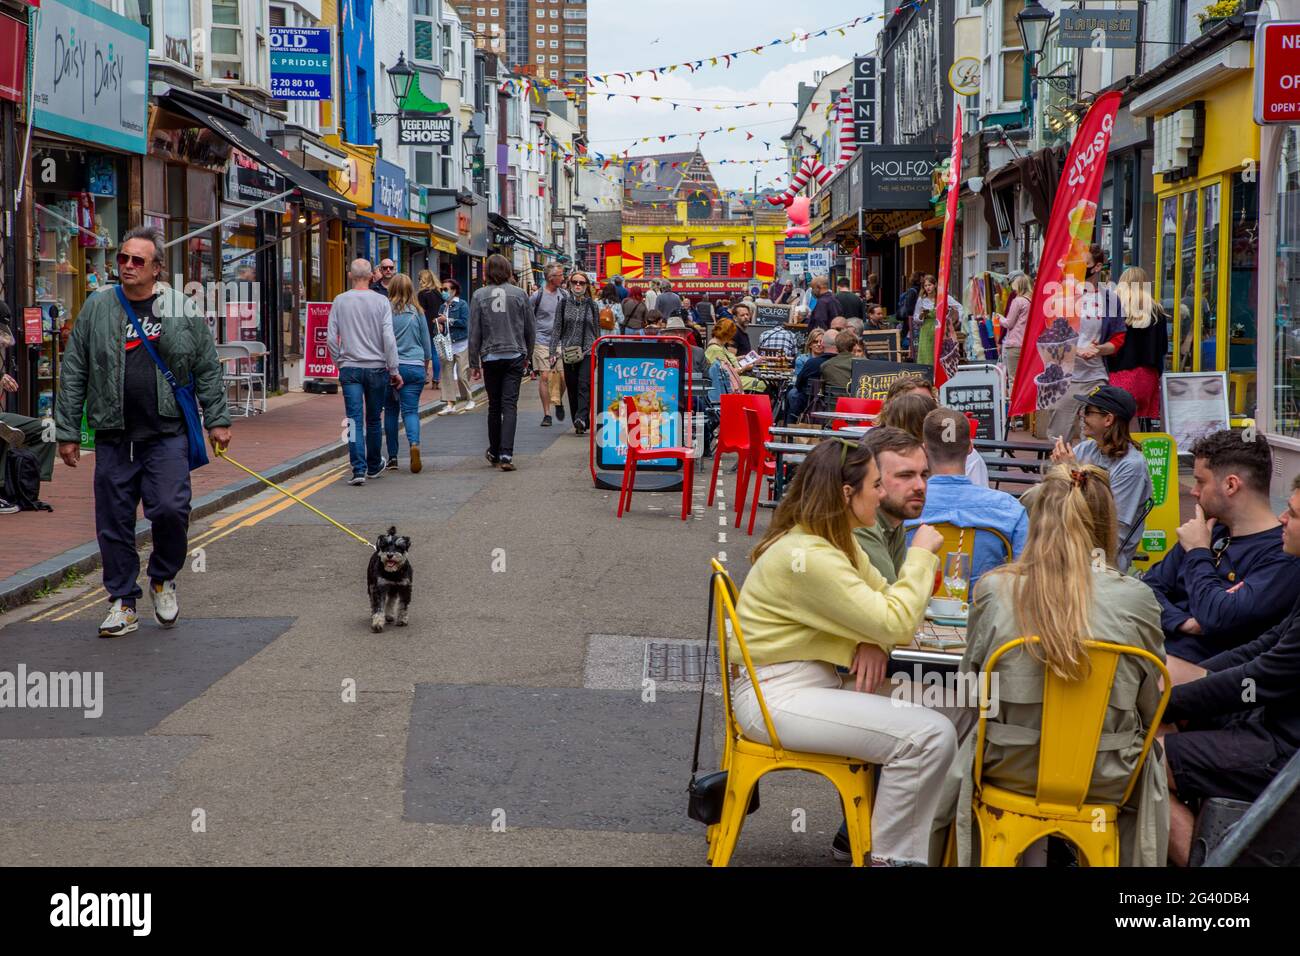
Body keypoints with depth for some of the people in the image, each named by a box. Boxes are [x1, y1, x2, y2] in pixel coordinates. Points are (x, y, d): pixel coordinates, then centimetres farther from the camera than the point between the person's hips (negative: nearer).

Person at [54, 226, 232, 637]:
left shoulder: (184, 309, 4)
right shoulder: (97, 308, 6)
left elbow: (208, 370, 8)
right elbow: (73, 373, 8)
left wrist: (217, 419, 4)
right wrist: (67, 430, 6)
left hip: (167, 434, -2)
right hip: (113, 438, 2)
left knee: (170, 508, -13)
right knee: (114, 523, 4)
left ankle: (163, 580, 14)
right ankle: (123, 603, 17)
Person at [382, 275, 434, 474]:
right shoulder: (417, 312, 2)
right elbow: (426, 342, 11)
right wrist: (428, 366, 24)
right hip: (414, 366, 1)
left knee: (390, 410, 12)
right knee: (410, 410, 0)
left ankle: (393, 457, 13)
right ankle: (414, 443, -28)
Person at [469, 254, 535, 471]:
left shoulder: (479, 296, -2)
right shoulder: (519, 294, 0)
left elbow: (474, 333, 0)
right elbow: (530, 329, 7)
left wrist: (474, 363, 6)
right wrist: (527, 355, 21)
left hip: (490, 357, 0)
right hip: (515, 356, 0)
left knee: (494, 406, 12)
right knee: (510, 405, -3)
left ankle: (494, 454, 22)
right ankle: (506, 455, -15)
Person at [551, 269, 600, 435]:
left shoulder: (591, 304, 7)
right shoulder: (564, 303, 7)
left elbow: (597, 330, 12)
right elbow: (557, 328, 7)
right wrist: (554, 350, 0)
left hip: (588, 351, -2)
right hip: (568, 351, 2)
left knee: (584, 385, -16)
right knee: (572, 387, 4)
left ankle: (582, 419, -26)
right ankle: (580, 423, 14)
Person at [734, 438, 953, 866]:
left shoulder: (836, 541, 11)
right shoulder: (807, 556, -23)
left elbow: (884, 604, 9)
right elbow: (897, 623, -23)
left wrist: (874, 641, -13)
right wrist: (921, 554, -11)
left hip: (814, 682, 10)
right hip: (777, 696, -10)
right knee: (929, 735, -19)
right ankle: (890, 858, -6)